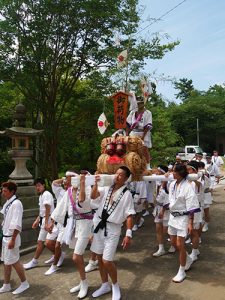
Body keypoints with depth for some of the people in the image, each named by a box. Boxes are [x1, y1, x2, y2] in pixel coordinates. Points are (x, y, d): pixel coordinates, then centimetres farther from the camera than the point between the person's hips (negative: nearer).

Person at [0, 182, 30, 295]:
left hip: (11, 237, -8)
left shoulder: (16, 203, -19)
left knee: (14, 261, 3)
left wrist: (12, 240, -22)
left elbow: (17, 225, -22)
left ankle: (24, 283, 21)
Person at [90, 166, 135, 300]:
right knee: (100, 258, 16)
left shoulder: (127, 194, -9)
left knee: (107, 261, -6)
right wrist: (96, 183, -19)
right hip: (99, 225, 5)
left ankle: (115, 286, 24)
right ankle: (105, 285, 38)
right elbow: (93, 197, -8)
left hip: (112, 228, -5)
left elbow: (129, 216, -11)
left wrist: (128, 235, -16)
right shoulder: (107, 188, 2)